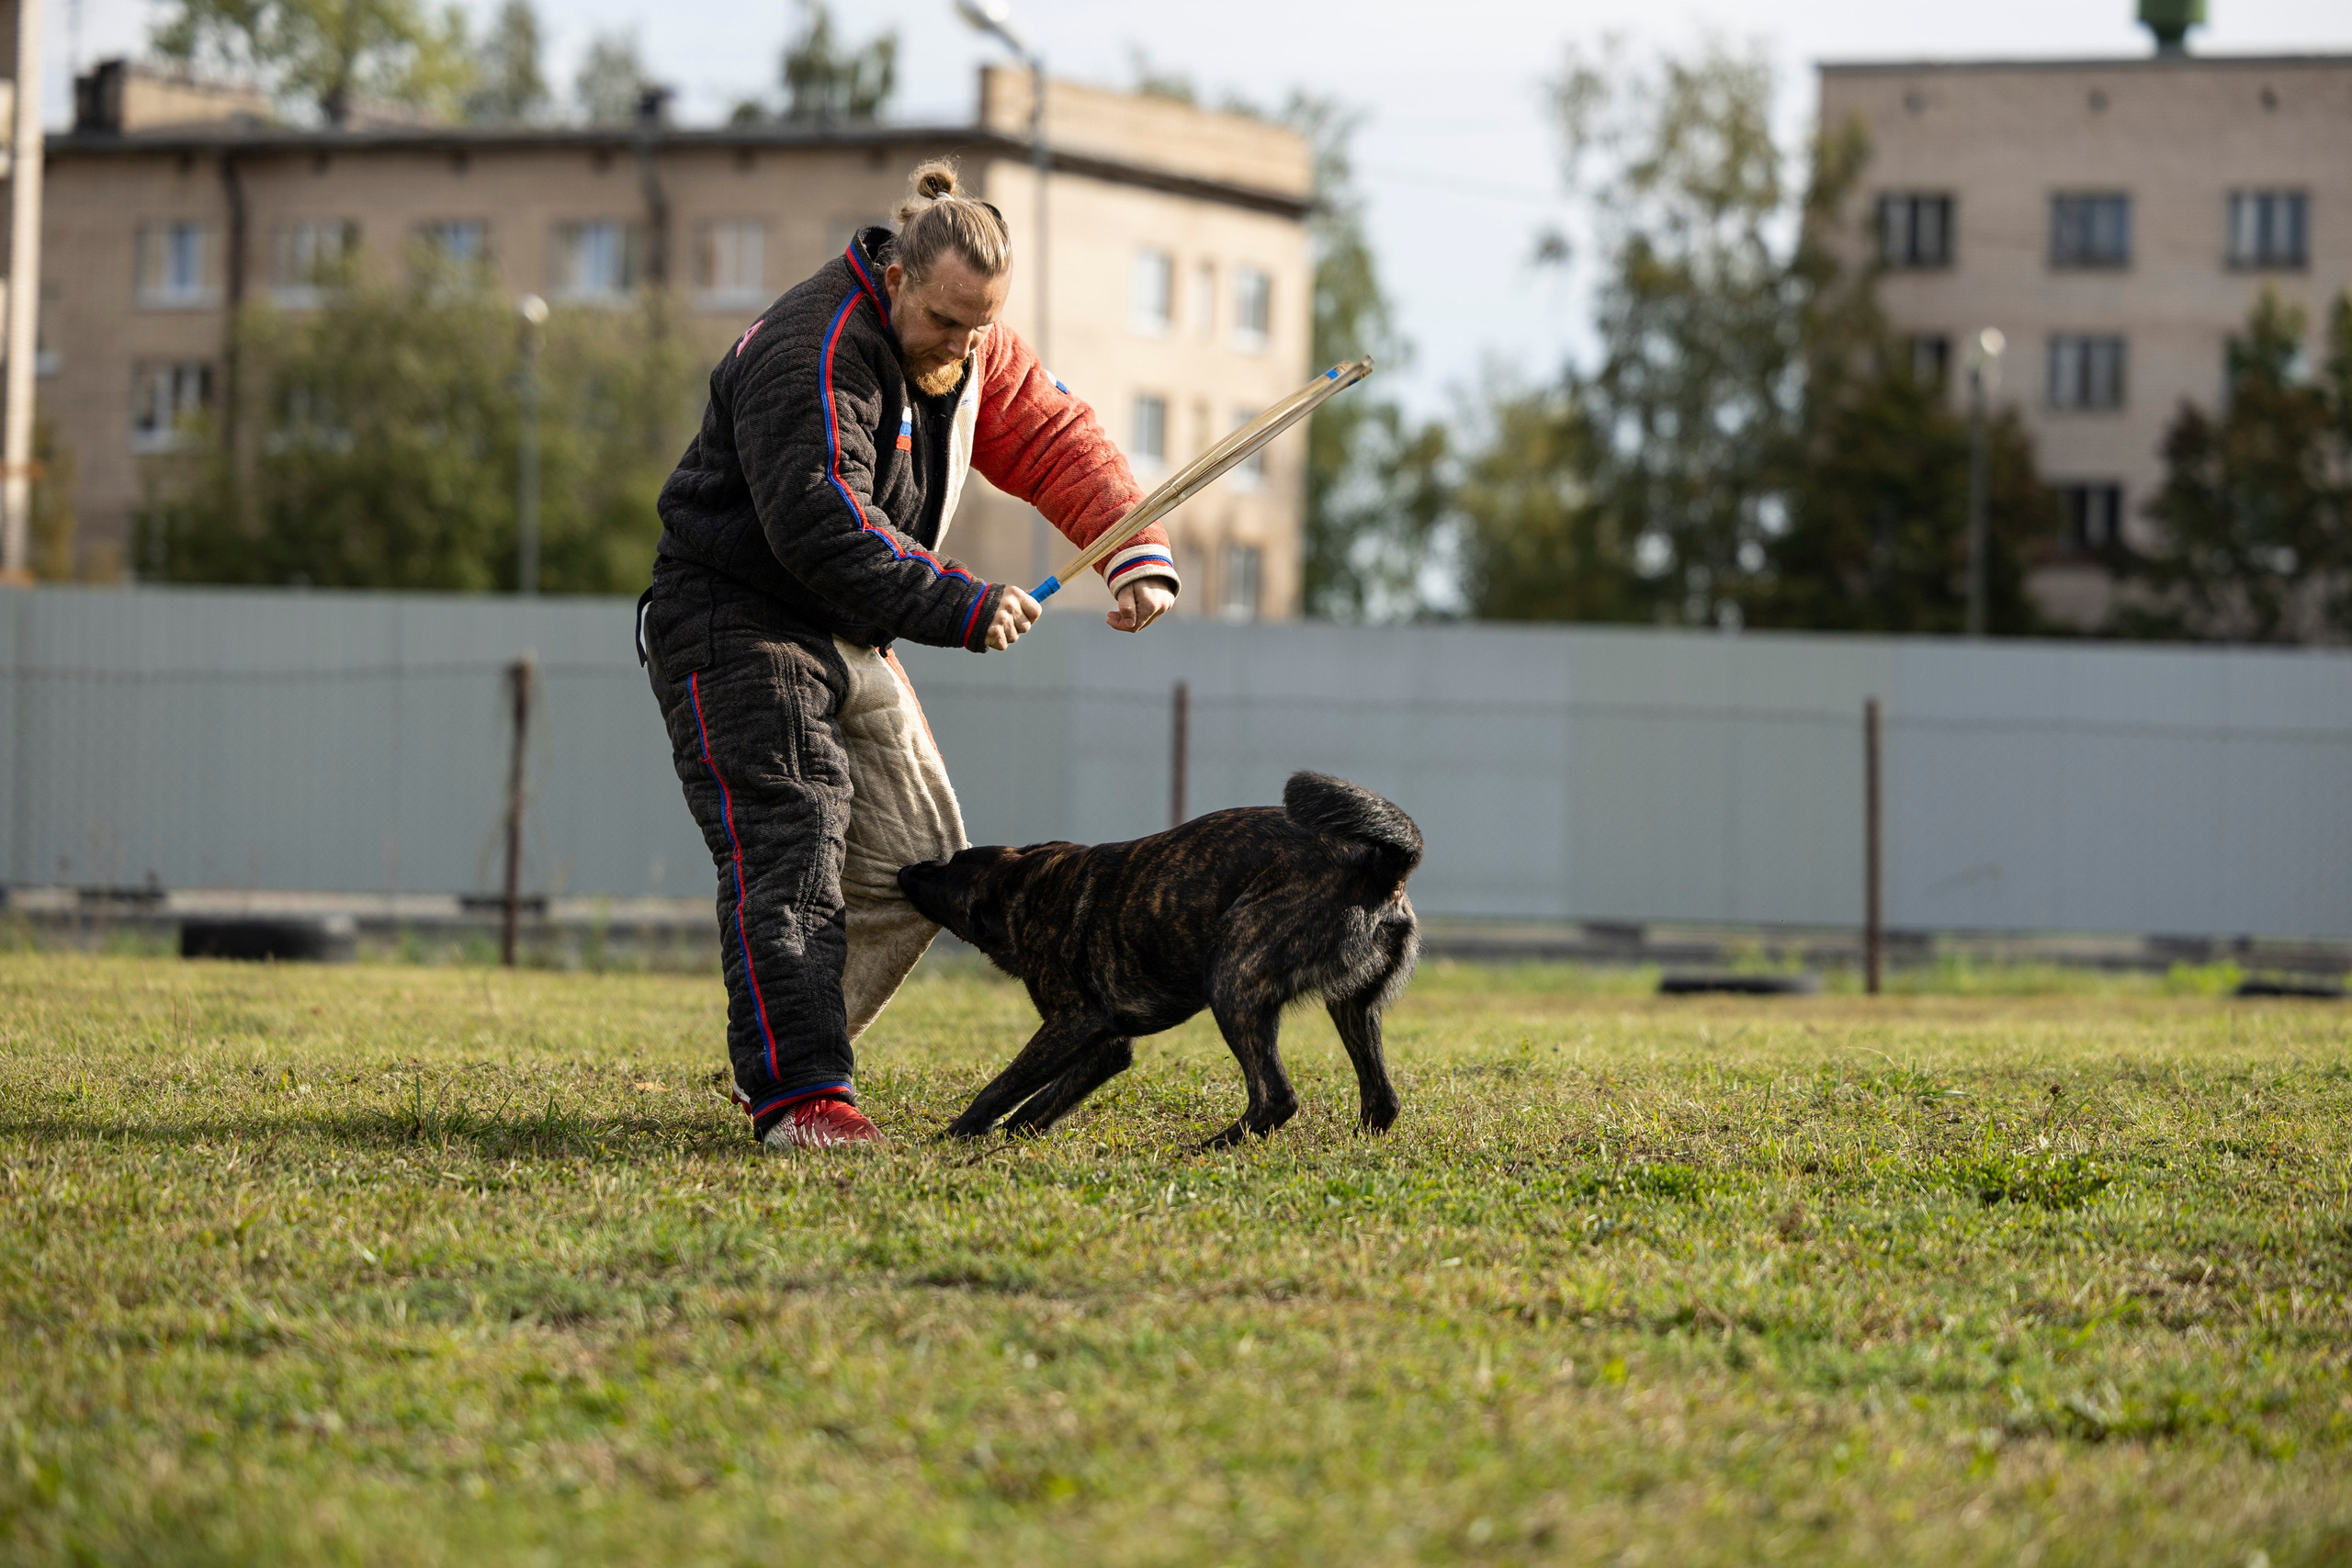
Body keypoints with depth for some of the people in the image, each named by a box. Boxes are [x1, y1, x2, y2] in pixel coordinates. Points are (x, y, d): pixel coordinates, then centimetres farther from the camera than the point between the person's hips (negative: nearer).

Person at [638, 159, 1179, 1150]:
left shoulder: (973, 351, 3)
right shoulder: (811, 355, -25)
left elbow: (1055, 439, 7)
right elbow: (823, 531, -32)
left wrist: (1137, 555, -9)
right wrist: (963, 609, -32)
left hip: (852, 640, 9)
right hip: (735, 617, -9)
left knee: (918, 860, 4)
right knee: (790, 846, -21)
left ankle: (775, 1063, 13)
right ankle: (797, 1094, -28)